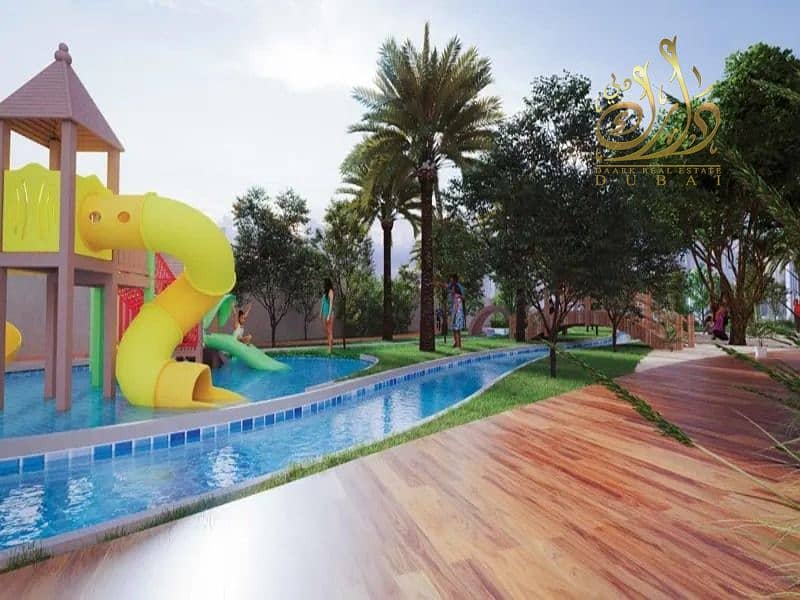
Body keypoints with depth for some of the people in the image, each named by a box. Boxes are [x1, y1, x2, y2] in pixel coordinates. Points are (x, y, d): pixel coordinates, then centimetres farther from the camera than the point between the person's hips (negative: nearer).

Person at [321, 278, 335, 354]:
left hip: (329, 313, -8)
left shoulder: (330, 291, -10)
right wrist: (320, 313, 16)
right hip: (324, 313, 8)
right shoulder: (324, 292, 14)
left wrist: (329, 315, -18)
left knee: (330, 331, -6)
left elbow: (331, 303, -15)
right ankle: (329, 346, 16)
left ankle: (330, 348, -3)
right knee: (326, 331, 10)